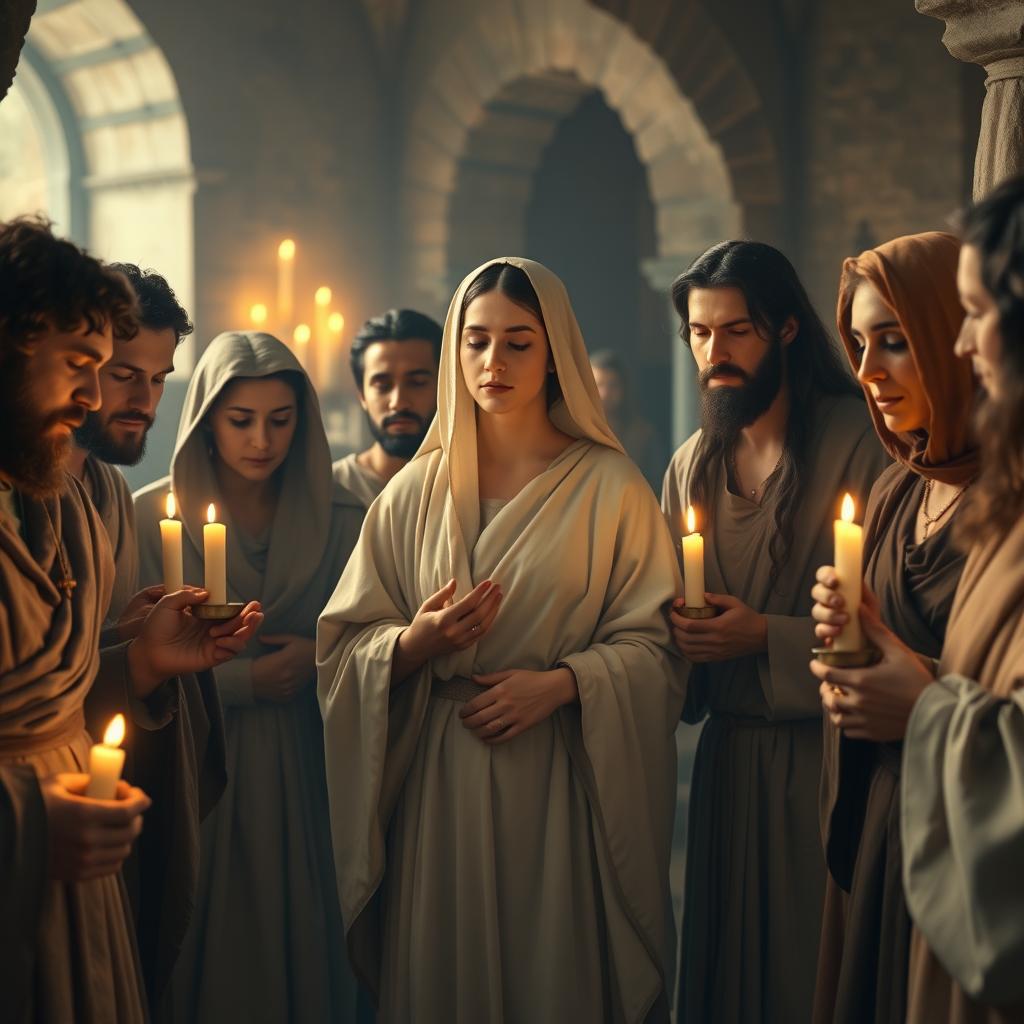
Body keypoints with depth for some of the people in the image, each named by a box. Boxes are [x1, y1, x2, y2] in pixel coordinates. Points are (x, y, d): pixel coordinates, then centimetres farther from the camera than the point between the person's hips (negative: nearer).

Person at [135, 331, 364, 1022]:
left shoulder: (339, 518, 2)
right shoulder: (153, 515, -4)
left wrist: (317, 658, -10)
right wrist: (247, 679, -11)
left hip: (304, 770, 2)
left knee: (303, 940, 8)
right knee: (207, 950, 6)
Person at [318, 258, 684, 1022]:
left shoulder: (610, 487, -1)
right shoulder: (415, 490, 6)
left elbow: (652, 645, -3)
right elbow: (347, 645, 6)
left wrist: (559, 683, -18)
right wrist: (416, 643, -14)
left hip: (562, 783, -2)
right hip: (439, 784, 2)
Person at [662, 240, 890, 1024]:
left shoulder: (860, 442, -12)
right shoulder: (692, 465, 9)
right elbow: (663, 614, 15)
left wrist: (769, 637, -20)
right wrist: (680, 631, -6)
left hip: (822, 753, -5)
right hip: (727, 751, 6)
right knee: (724, 960, 15)